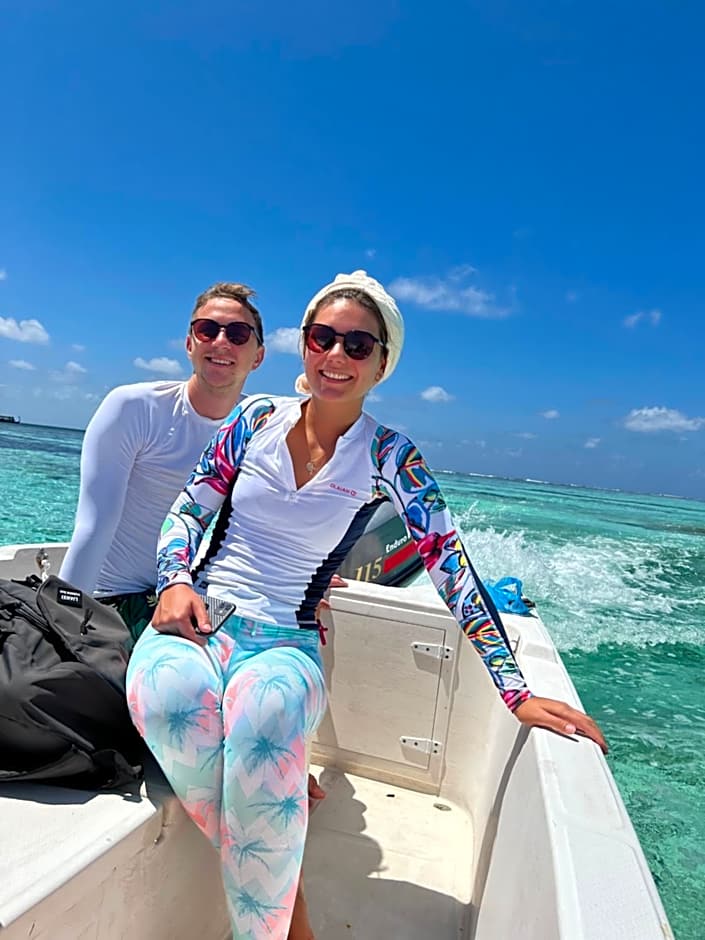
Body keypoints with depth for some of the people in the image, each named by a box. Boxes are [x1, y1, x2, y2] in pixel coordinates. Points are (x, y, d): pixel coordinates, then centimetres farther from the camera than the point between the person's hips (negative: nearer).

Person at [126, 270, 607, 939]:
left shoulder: (389, 458, -3)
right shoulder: (257, 418, 4)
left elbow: (451, 568, -7)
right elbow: (186, 512, 10)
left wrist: (515, 691, -11)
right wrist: (176, 581, -10)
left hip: (288, 639, -2)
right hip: (201, 613, 2)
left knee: (263, 709, -36)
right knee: (168, 691, -32)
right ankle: (267, 872, -6)